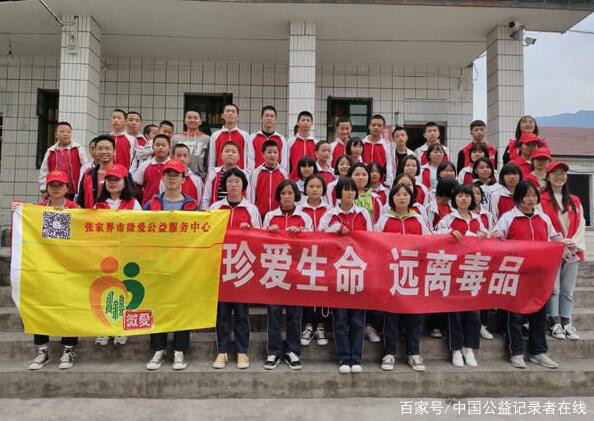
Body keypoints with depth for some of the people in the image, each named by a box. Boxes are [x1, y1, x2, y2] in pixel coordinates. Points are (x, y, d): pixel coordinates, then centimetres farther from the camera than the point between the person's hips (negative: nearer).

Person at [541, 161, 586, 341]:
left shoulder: (575, 201, 16)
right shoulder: (541, 200, -1)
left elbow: (581, 225, 10)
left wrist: (575, 245, -5)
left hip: (573, 252, 4)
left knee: (568, 290, 7)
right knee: (553, 289, -4)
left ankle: (567, 324, 13)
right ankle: (555, 324, 3)